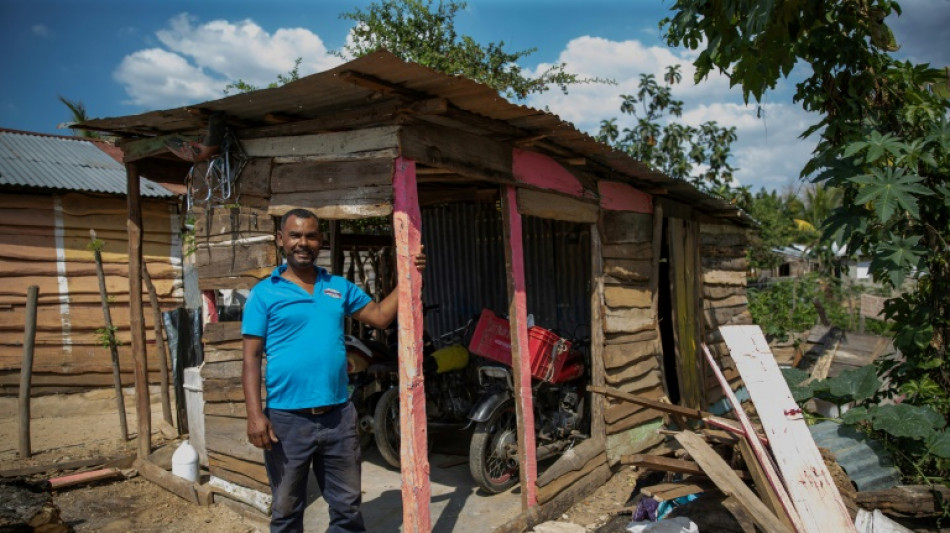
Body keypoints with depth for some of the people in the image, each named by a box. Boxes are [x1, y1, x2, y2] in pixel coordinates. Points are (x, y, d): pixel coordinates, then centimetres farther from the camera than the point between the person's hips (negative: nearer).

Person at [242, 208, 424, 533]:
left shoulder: (340, 287, 9)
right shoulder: (264, 293, -2)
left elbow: (381, 316, 11)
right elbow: (251, 358, -5)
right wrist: (254, 414, -14)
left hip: (339, 415, 3)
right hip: (287, 419, -3)